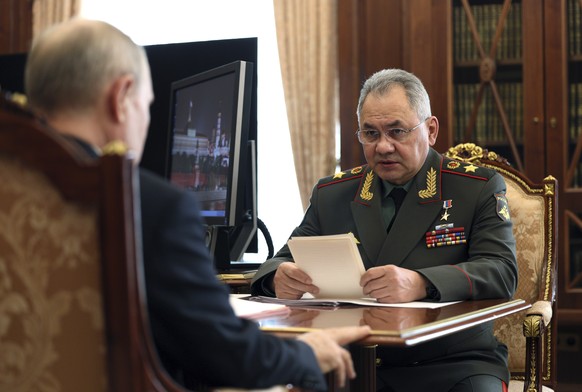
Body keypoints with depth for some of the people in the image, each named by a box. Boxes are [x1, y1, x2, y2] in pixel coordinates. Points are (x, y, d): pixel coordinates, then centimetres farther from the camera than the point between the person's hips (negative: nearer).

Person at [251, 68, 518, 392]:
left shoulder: (480, 189, 2)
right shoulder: (331, 195, 13)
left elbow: (502, 272, -10)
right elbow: (284, 261, 13)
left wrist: (419, 284, -29)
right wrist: (281, 277, -15)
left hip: (452, 365, -2)